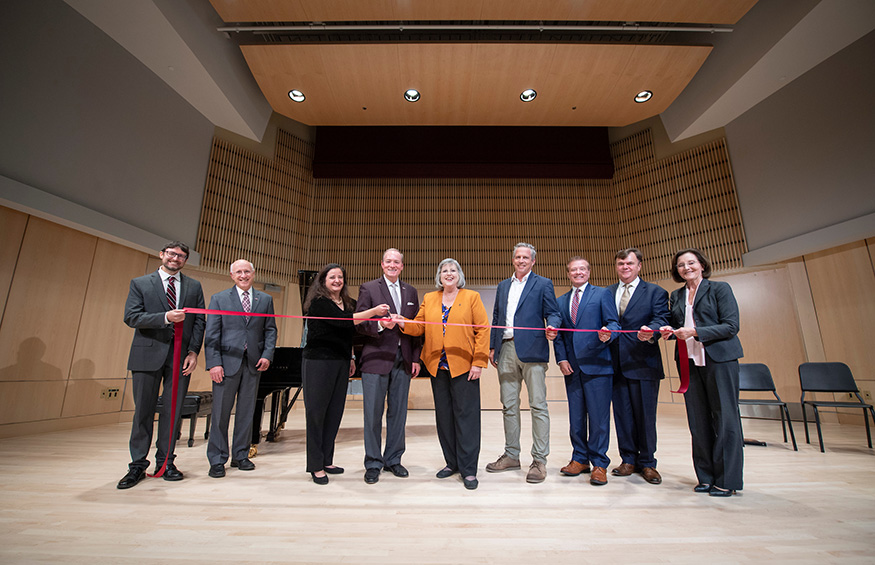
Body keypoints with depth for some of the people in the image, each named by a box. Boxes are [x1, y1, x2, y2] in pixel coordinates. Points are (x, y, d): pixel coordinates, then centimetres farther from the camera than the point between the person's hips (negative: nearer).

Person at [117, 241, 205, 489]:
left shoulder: (194, 286, 11)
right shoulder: (140, 283, 7)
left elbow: (199, 321, 6)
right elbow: (131, 317, -4)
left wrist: (193, 352, -5)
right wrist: (166, 317, -19)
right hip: (148, 354, -1)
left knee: (173, 410, 5)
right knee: (143, 410, 6)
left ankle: (165, 462, 18)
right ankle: (138, 465, 19)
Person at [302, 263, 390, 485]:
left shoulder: (347, 303, 12)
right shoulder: (319, 302, -10)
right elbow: (342, 321, -25)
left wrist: (351, 359, 15)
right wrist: (374, 311, -29)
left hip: (340, 363, 7)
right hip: (318, 361, -7)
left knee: (334, 412, 10)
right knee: (316, 412, 2)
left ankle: (326, 460, 23)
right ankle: (315, 466, 13)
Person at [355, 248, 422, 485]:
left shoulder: (411, 292, 14)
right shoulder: (368, 288, 3)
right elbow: (359, 323, -5)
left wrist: (416, 358, 6)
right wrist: (380, 325, -24)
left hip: (403, 361, 4)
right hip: (376, 359, -3)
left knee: (398, 412, 11)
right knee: (373, 413, 4)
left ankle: (393, 459, 27)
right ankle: (373, 463, 20)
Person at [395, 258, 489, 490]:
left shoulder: (471, 297, 2)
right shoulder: (429, 299, 12)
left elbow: (482, 329, -4)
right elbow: (420, 326, 8)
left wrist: (478, 362, -11)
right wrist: (403, 324, -13)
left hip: (463, 366, -4)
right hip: (437, 367, 4)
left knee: (466, 416, 0)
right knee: (444, 416, 12)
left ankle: (469, 469, 13)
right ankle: (452, 462, 28)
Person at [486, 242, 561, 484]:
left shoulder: (543, 284, 6)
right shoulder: (503, 286, 20)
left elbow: (553, 313, 0)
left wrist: (551, 327, -23)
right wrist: (492, 347, 14)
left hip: (532, 350, -5)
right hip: (506, 350, 5)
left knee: (538, 405, -3)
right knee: (509, 405, 11)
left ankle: (539, 460, 9)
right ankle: (511, 456, 23)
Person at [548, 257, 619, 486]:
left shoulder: (602, 294, 6)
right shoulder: (561, 301, 17)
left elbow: (613, 323, -2)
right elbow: (558, 334, 14)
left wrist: (608, 334, -25)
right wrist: (561, 359, 3)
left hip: (596, 364, -4)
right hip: (572, 366, 4)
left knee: (598, 416, -1)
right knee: (576, 416, 10)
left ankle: (599, 463, 13)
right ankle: (580, 459, 23)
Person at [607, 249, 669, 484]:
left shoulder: (656, 292, 5)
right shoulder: (606, 293, 14)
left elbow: (662, 319, -8)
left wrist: (651, 330, -28)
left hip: (643, 362, -3)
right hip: (616, 363, 3)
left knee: (645, 414, 4)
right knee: (622, 413, 10)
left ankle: (647, 463, 22)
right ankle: (628, 460, 24)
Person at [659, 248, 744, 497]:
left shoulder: (720, 289, 1)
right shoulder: (676, 296, 15)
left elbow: (731, 326, -7)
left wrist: (695, 332, -17)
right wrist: (669, 331, -2)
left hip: (719, 359, -4)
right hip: (689, 361, 5)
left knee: (724, 418, 0)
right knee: (698, 420, 7)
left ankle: (727, 480, 11)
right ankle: (706, 477, 18)